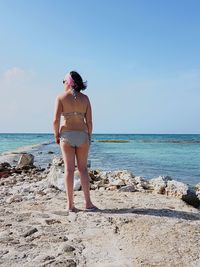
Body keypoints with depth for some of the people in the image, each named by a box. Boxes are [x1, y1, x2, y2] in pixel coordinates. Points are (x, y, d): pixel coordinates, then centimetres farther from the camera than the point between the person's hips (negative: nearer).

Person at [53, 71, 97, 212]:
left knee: (69, 169, 4)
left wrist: (56, 136, 3)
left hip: (67, 134, -1)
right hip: (82, 135, 2)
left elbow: (56, 120, -10)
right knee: (83, 168, 10)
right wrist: (89, 137, 13)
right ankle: (88, 202, 12)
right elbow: (89, 121, 1)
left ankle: (70, 204, 6)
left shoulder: (61, 97, -2)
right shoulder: (85, 98, 5)